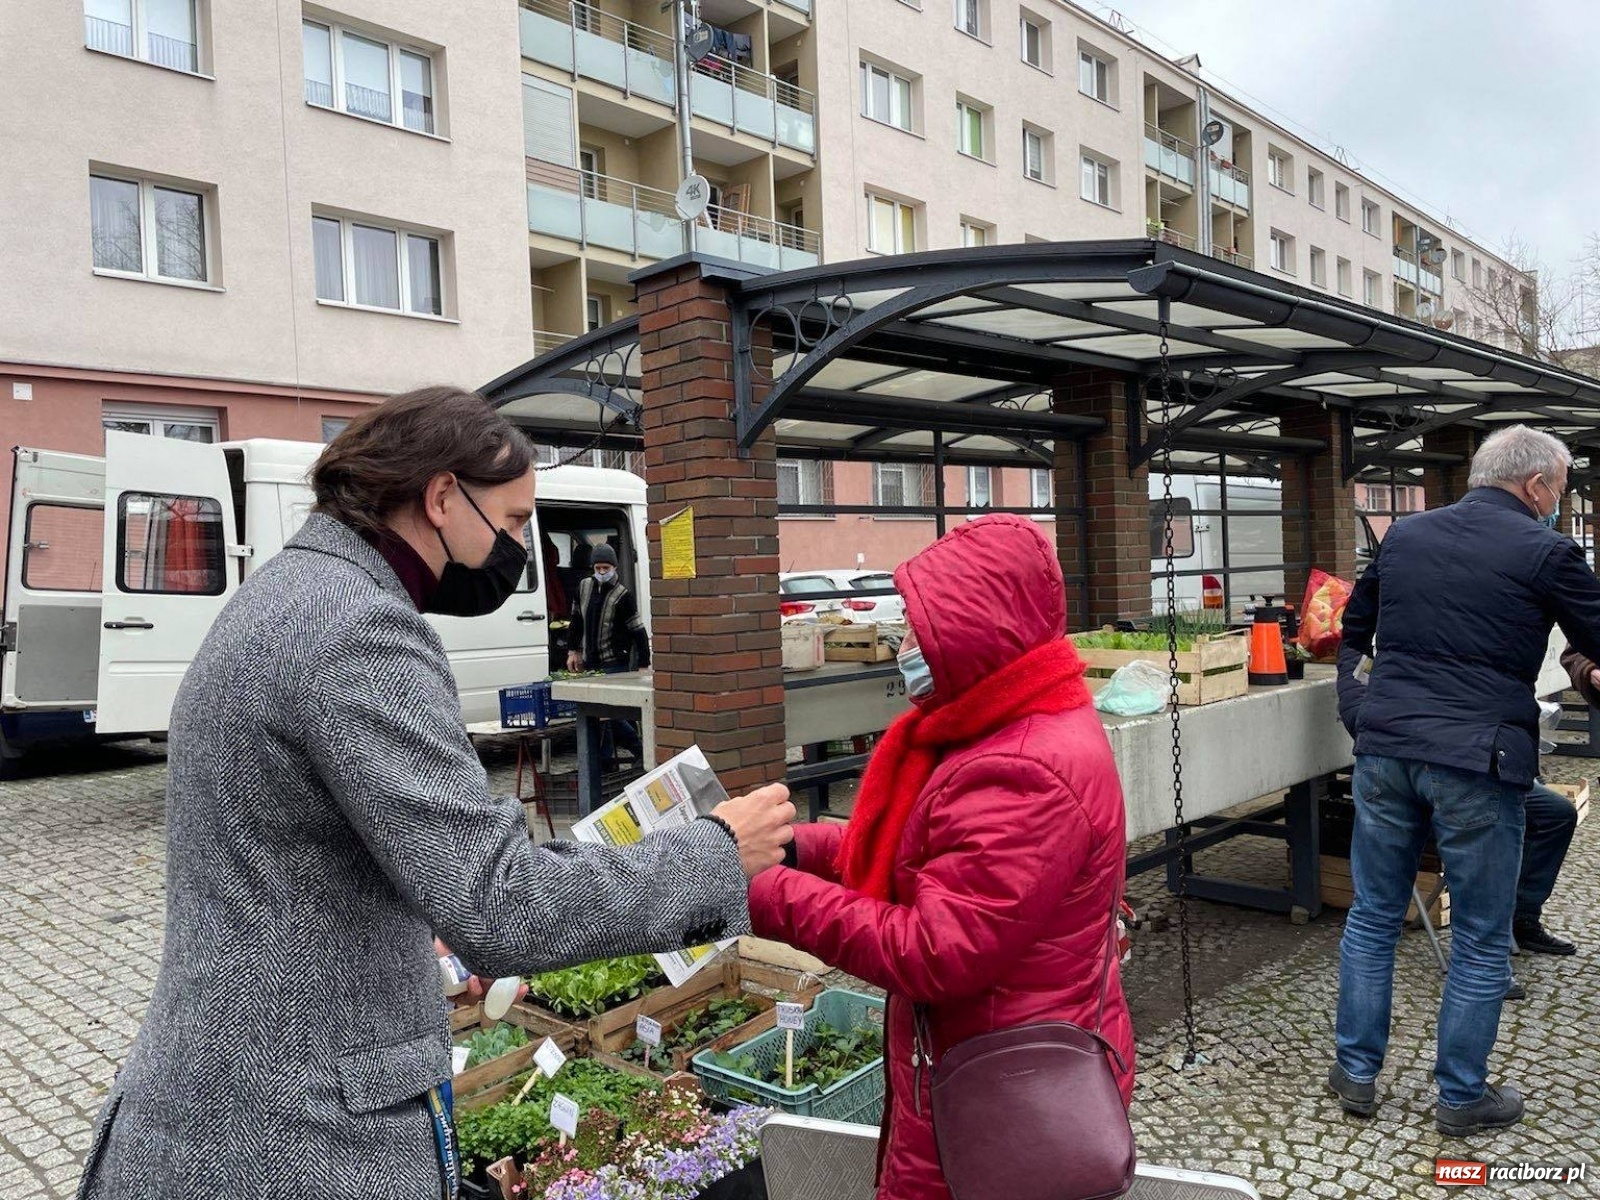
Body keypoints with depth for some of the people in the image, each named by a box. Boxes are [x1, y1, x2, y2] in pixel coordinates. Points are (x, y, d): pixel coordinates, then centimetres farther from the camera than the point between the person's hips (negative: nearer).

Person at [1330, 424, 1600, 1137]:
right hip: (1478, 763, -4)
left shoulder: (1403, 536, 10)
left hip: (1385, 750, 4)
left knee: (1373, 915, 16)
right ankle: (1461, 1098, 24)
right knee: (1482, 941, 12)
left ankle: (1356, 1072, 25)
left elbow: (1355, 625, 23)